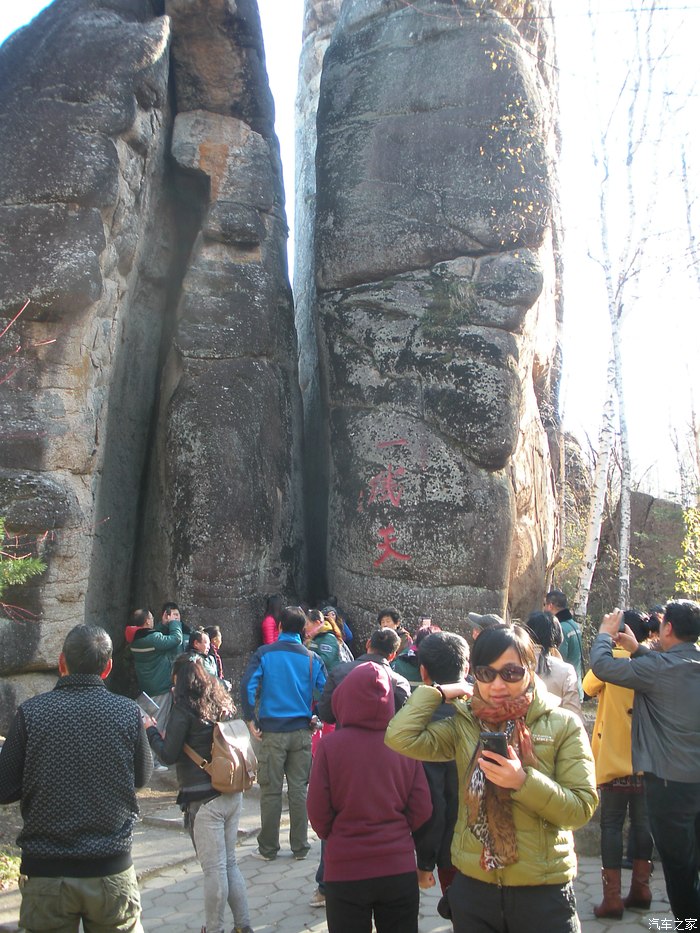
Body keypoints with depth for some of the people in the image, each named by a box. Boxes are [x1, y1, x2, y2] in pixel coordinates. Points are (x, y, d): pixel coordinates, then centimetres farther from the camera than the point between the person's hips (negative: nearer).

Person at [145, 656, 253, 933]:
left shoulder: (184, 708, -11)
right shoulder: (223, 704, 9)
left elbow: (169, 755, -10)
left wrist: (151, 730, 6)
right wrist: (168, 732, 22)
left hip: (203, 801, -7)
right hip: (233, 795, 7)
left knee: (214, 869, 3)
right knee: (229, 863, 16)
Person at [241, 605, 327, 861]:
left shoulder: (264, 654, -3)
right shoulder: (311, 658, 1)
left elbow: (247, 685, -14)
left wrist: (251, 719, -7)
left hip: (272, 731, -2)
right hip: (301, 732, 2)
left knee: (271, 791, 6)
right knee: (299, 789, 9)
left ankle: (268, 848, 14)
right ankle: (300, 846, 16)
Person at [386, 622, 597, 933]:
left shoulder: (563, 725, -6)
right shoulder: (463, 724, 1)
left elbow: (582, 808, -10)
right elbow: (401, 738, -13)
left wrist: (524, 781, -23)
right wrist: (439, 693, -4)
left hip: (542, 892, -2)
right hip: (473, 885, 2)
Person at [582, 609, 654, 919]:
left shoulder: (613, 658, -12)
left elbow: (588, 686, 2)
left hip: (615, 759, -4)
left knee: (611, 824, 2)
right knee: (642, 821, 13)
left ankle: (612, 898, 1)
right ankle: (640, 889, 22)